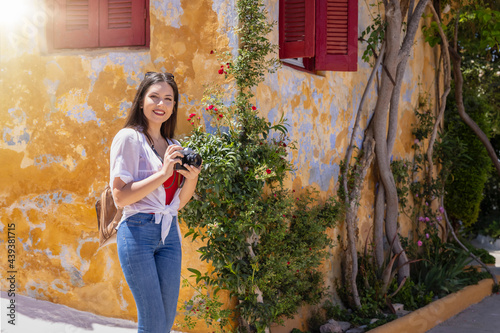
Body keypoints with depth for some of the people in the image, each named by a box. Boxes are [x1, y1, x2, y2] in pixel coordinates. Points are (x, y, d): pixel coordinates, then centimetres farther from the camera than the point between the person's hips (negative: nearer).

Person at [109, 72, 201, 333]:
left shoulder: (173, 146, 15)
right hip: (138, 231, -6)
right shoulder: (129, 137, -4)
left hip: (169, 233, 7)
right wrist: (163, 173, -17)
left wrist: (192, 177, -2)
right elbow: (120, 196, -13)